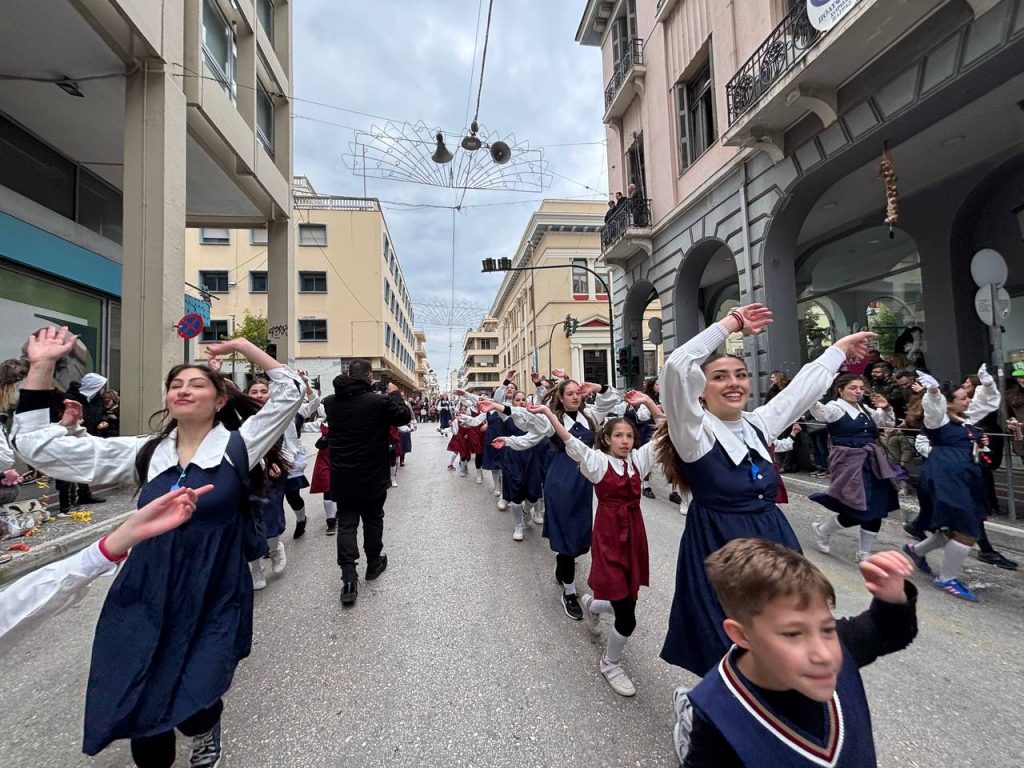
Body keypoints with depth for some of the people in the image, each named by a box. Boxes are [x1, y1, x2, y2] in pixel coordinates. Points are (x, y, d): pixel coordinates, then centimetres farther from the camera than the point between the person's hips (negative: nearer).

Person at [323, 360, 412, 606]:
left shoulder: (330, 402, -3)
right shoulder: (379, 401, -18)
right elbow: (405, 416, -6)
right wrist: (395, 394, 8)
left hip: (342, 477, 3)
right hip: (373, 476, -2)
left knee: (346, 523, 7)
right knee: (373, 519, 16)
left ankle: (348, 578, -1)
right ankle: (373, 564, 32)